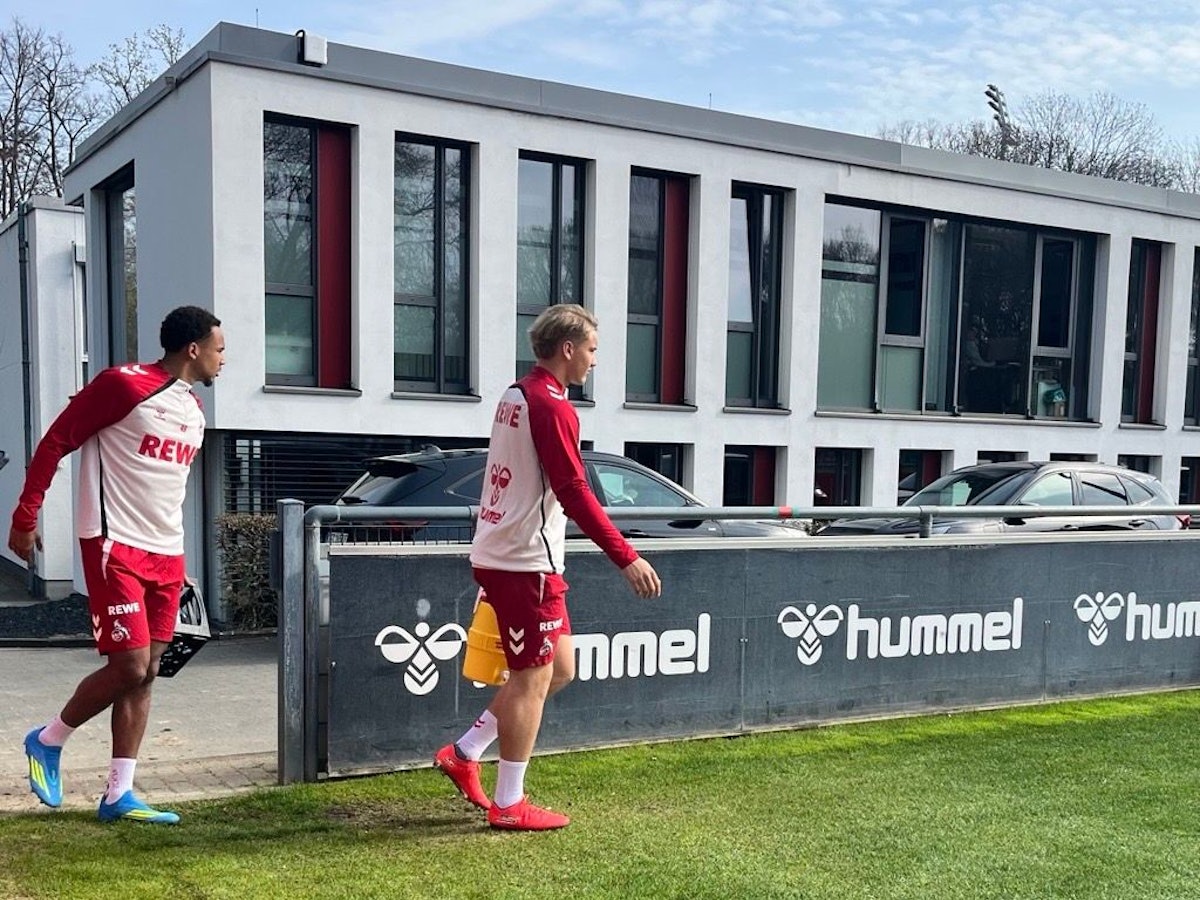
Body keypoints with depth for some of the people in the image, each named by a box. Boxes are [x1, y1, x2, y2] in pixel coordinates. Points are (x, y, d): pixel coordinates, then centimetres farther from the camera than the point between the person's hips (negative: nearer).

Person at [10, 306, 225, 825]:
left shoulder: (193, 409, 15)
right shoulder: (123, 385, -10)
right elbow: (55, 443, -7)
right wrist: (25, 519, -7)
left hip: (166, 555, 8)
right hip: (115, 547, -8)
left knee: (145, 672, 6)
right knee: (130, 667, -9)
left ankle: (118, 796, 14)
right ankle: (47, 741, 18)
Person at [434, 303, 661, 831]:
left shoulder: (515, 396, 14)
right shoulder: (551, 406, -16)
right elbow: (575, 493, -23)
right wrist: (627, 558, -24)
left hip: (500, 554, 10)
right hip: (525, 564, -10)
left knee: (559, 669, 15)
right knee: (532, 679, 1)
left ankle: (465, 754, 21)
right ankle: (509, 804, 12)